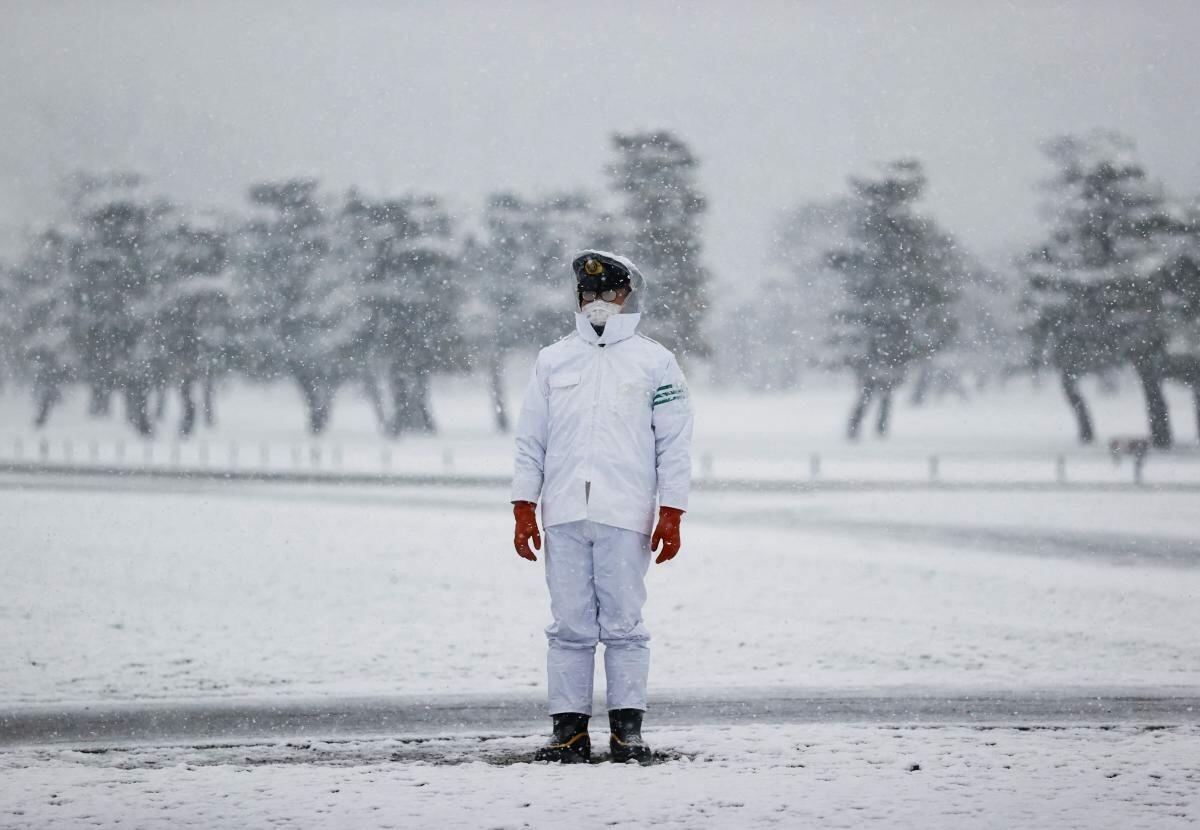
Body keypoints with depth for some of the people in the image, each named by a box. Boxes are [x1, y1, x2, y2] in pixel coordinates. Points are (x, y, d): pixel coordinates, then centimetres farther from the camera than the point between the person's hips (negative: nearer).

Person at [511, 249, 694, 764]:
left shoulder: (654, 363, 7)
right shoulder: (553, 361, 14)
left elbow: (674, 444, 5)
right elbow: (530, 441, 14)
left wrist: (671, 515, -2)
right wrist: (524, 509, 6)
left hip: (626, 516, -2)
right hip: (563, 515, 2)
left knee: (624, 625, -3)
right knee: (570, 626, 1)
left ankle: (627, 728, 2)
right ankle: (570, 729, 4)